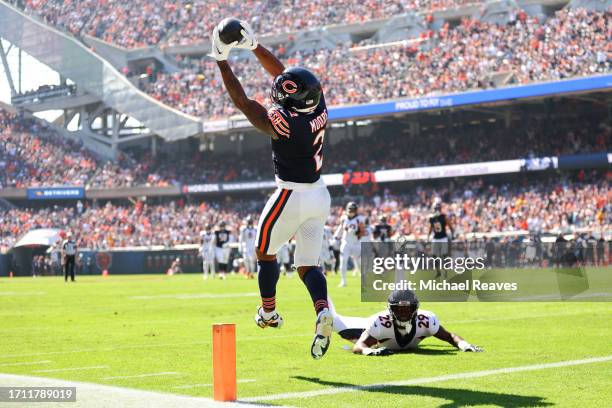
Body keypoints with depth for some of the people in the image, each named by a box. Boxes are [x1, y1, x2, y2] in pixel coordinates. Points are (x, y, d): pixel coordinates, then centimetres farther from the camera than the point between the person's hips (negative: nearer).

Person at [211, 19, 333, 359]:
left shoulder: (283, 122, -25)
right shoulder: (318, 105, -6)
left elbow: (242, 102, -13)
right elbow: (280, 71, 6)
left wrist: (222, 60, -8)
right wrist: (253, 45, 7)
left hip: (292, 196, -6)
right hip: (320, 195, 7)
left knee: (266, 253, 18)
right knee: (308, 265, 9)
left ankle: (269, 313, 31)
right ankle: (323, 311, -16)